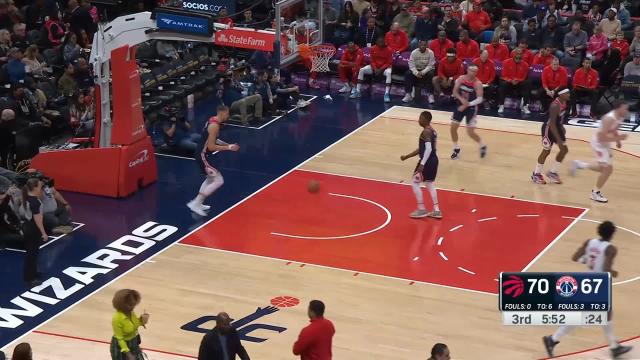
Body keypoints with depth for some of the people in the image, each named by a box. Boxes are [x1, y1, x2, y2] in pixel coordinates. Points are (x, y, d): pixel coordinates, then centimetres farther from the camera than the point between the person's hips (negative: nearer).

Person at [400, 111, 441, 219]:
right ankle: (436, 210, 20)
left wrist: (422, 164, -31)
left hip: (427, 161, -10)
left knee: (415, 183, 2)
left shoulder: (426, 132, -17)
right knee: (429, 184, 19)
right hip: (433, 160, 10)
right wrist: (407, 156, 23)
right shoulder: (432, 131, 14)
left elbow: (428, 149, -28)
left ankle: (422, 210, 5)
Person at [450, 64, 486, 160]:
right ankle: (456, 149, 22)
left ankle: (483, 146, 18)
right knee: (453, 128, 4)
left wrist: (467, 104, -28)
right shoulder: (461, 79, -8)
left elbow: (479, 100, -22)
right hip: (460, 106, 5)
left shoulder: (477, 83, -20)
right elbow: (455, 92, -4)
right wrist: (462, 99, -22)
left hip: (471, 108, -5)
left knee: (470, 132, -8)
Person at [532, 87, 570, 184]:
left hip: (557, 126, 9)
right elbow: (552, 124, -31)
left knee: (564, 149, 8)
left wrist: (562, 128, 20)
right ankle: (536, 174, 18)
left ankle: (552, 172, 20)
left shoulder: (564, 102, -3)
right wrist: (558, 140, -31)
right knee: (546, 151, 2)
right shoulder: (555, 106, -30)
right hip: (549, 128, -9)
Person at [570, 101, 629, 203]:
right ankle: (595, 193, 4)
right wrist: (618, 138, -34)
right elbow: (601, 137, -34)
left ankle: (579, 164, 35)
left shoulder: (619, 117, -3)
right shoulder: (609, 119, -32)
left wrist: (618, 139, 5)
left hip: (605, 143, 9)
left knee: (604, 168, 20)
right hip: (599, 143, -9)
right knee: (608, 168, -11)